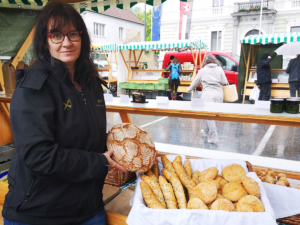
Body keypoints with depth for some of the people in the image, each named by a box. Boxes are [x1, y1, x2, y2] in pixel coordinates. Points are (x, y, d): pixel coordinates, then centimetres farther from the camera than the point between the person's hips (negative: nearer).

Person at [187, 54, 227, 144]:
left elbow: (196, 82, 16)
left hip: (208, 94, -3)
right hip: (219, 94, 3)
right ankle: (206, 131, 32)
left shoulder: (202, 70, 6)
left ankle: (214, 137, -10)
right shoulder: (219, 69, 9)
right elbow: (224, 82, 2)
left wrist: (189, 90, 33)